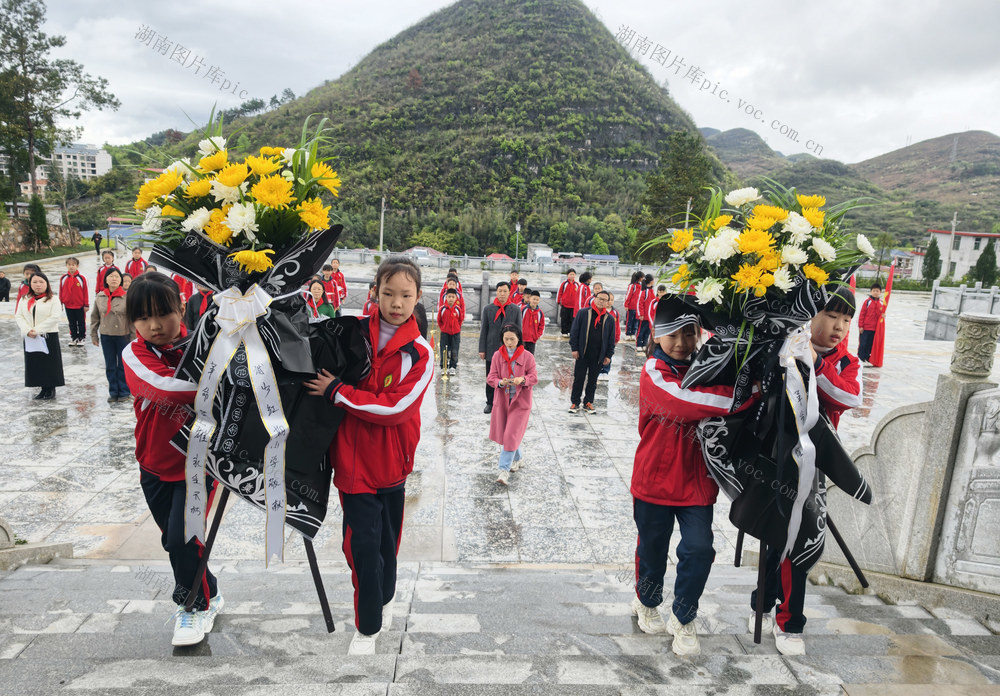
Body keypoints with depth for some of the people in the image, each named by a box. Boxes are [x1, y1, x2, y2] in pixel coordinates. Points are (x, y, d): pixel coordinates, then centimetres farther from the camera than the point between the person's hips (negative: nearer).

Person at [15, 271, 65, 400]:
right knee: (35, 364, 8)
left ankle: (51, 389, 10)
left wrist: (37, 330, -17)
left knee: (50, 364, 0)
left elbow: (55, 317, -14)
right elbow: (19, 316, 6)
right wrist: (27, 330, -11)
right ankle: (44, 388, 18)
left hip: (48, 336, -5)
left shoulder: (53, 299, -4)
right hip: (30, 338, 5)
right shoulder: (25, 299, 11)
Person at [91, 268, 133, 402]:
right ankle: (113, 392, 22)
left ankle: (124, 392, 18)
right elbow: (95, 317, 10)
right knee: (110, 365, 11)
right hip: (106, 336, 4)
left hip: (123, 335, -4)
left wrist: (133, 337, -8)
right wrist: (94, 335, 10)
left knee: (123, 365, 6)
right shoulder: (99, 297, 3)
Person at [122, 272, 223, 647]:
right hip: (155, 465, 3)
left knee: (184, 536, -8)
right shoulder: (134, 354, -11)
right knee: (173, 539, 16)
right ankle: (209, 593, 40)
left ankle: (197, 604, 20)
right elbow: (160, 385, -31)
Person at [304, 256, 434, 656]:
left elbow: (394, 407, -19)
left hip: (392, 460, 0)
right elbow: (328, 374, 14)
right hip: (354, 458, 0)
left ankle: (385, 598, 46)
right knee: (363, 542, 0)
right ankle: (368, 627, 21)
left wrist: (336, 391, -18)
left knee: (387, 536, 18)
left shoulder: (419, 353, -10)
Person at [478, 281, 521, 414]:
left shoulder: (516, 310, 2)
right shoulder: (488, 309, 3)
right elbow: (483, 330, 3)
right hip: (492, 350, 1)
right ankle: (490, 403, 22)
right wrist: (482, 349, -1)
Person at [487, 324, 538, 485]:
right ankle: (517, 459, 39)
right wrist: (500, 382, -23)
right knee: (504, 433, 14)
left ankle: (504, 469, -6)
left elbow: (534, 377, -5)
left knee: (512, 434, -10)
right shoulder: (497, 355, 1)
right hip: (502, 400, 4)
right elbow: (490, 377, -2)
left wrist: (523, 380, -26)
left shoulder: (527, 356, -5)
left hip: (520, 401, -3)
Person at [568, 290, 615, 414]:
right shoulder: (583, 313, -2)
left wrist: (608, 355, 5)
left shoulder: (609, 319, 4)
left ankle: (588, 403, 24)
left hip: (598, 356, 2)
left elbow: (611, 339, 9)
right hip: (582, 354, -2)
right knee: (578, 379, 4)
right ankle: (575, 402, 16)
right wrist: (574, 348, -4)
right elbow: (574, 331, 0)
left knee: (593, 380, 11)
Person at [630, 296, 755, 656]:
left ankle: (683, 619, 22)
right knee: (652, 548, 14)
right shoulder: (654, 373, -14)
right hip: (655, 479, -3)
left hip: (696, 480, 3)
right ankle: (647, 602, 44)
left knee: (699, 548, -3)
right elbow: (682, 402, -34)